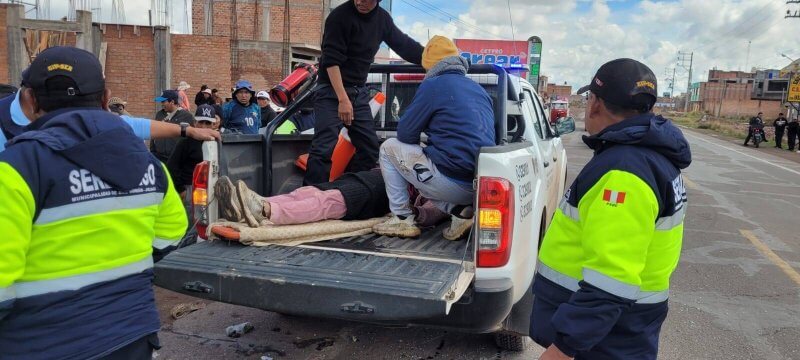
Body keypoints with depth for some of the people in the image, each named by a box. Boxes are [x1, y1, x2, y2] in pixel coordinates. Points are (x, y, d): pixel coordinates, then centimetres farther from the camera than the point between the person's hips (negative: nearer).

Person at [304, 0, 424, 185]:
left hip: (359, 92, 7)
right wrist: (343, 99, -25)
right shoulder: (340, 16, -15)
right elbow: (331, 61, -20)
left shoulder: (382, 18, 5)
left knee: (370, 147, 9)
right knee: (323, 148, -15)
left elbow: (404, 44, 16)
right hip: (332, 90, -7)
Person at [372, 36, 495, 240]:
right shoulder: (480, 90, 17)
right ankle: (460, 211, 10)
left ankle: (403, 219, 8)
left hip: (451, 182, -7)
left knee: (389, 148, 11)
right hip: (479, 188, 7)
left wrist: (418, 145, 21)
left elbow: (405, 134, -1)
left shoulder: (433, 85, -4)